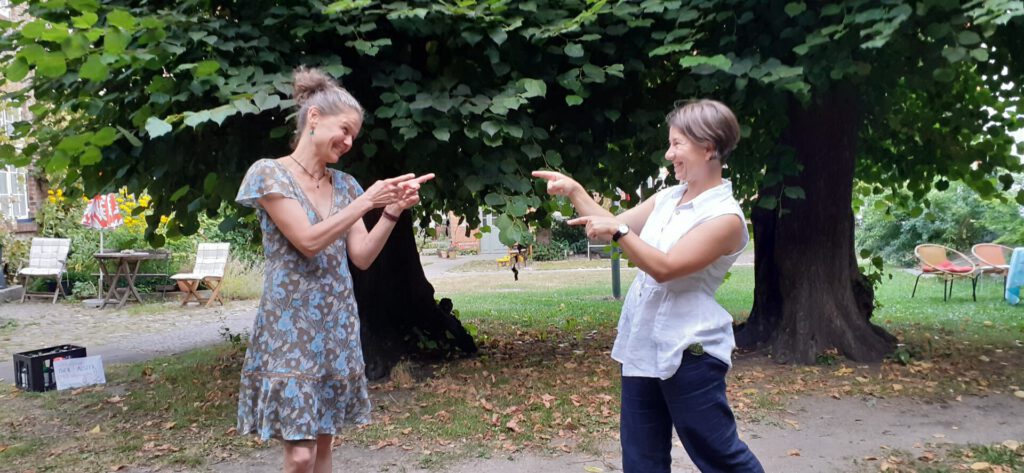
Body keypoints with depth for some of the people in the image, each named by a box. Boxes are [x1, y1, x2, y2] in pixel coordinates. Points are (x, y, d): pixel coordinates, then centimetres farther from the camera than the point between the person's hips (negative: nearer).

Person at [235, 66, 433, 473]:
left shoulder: (344, 184, 9)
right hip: (290, 329, -6)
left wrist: (393, 209, -7)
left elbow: (362, 257, 5)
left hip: (337, 328, 6)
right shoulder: (270, 173, -7)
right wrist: (367, 200, -18)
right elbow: (308, 241, -17)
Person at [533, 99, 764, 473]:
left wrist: (619, 231, -24)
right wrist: (574, 191, 7)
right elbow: (613, 226, 16)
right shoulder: (667, 199, 9)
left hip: (688, 351, -8)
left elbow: (664, 268, -22)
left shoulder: (725, 217, -16)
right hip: (642, 345, 8)